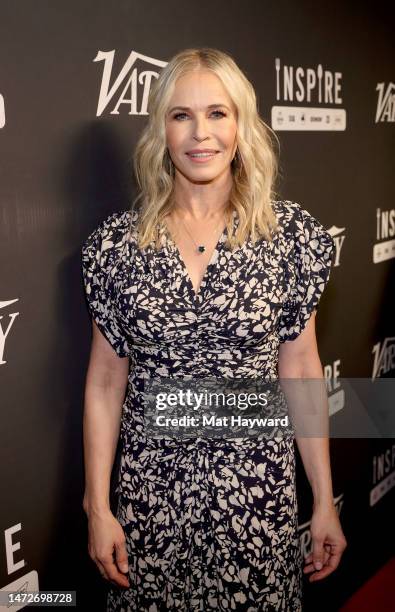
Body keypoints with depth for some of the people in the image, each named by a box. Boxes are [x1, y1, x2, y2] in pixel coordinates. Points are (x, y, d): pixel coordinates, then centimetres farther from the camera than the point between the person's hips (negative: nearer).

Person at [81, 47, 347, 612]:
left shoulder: (292, 234, -6)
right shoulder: (117, 241, -5)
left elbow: (301, 369, -1)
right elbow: (106, 380, 0)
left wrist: (325, 502, 1)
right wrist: (98, 507, 0)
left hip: (258, 487, 0)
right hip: (151, 488, 1)